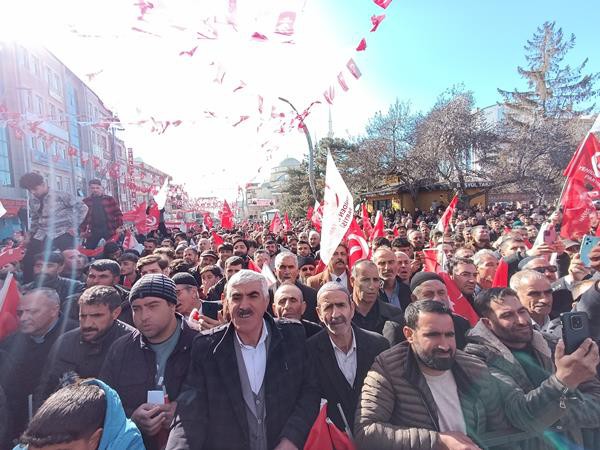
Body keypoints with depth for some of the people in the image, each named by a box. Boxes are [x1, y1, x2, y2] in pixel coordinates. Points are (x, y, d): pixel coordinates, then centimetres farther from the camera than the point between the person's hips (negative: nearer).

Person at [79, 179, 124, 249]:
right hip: (93, 231, 2)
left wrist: (119, 227, -9)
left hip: (109, 230, -2)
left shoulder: (109, 199, 3)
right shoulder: (86, 201, 7)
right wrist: (82, 230, 1)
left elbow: (118, 213, 0)